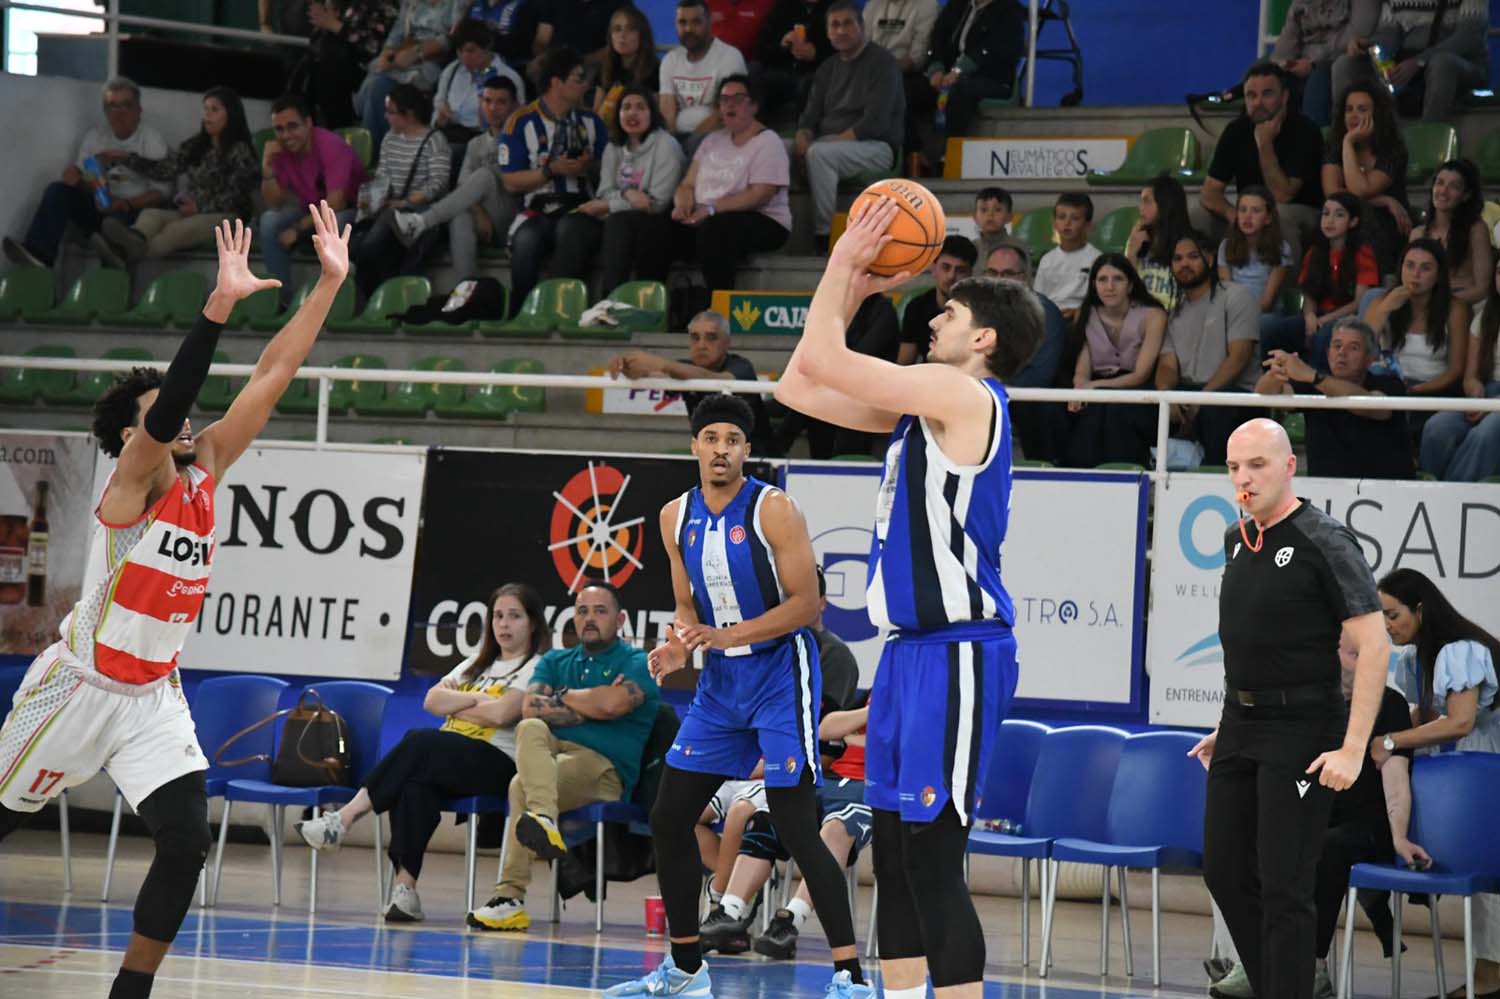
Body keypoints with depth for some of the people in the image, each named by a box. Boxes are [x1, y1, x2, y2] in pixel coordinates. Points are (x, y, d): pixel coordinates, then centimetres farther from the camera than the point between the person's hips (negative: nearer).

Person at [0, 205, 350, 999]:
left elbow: (270, 375, -2)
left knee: (187, 837, -12)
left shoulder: (204, 472, 1)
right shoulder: (132, 482, -15)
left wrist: (330, 283, -8)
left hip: (152, 695, 5)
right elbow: (170, 401, -35)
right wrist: (219, 305, -44)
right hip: (78, 685, -5)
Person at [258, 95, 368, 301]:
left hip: (349, 212, -6)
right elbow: (274, 204, -8)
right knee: (270, 220, -19)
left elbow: (335, 204, -30)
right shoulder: (280, 150, -7)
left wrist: (298, 228, -25)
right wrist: (267, 166, -21)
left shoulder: (330, 146, -26)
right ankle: (283, 298, -15)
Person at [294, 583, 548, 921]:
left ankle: (344, 819, -29)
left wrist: (455, 707, 3)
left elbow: (501, 713, -12)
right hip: (447, 758, 5)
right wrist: (474, 700, 1)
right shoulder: (477, 664, 28)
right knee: (416, 783, -32)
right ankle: (405, 884, -38)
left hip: (496, 763, -5)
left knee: (420, 743, -32)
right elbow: (432, 701, 15)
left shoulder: (537, 667, 5)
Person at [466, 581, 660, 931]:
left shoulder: (636, 664, 8)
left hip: (604, 768, -4)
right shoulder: (555, 661, 25)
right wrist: (590, 708, -3)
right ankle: (543, 820, -59)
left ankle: (510, 896, -42)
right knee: (531, 729, -33)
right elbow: (530, 708, 4)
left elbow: (613, 704, -14)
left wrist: (563, 698, 4)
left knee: (523, 785, -33)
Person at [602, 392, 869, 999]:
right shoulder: (676, 518, 6)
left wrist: (728, 635, -24)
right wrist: (678, 646, -7)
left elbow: (806, 603, -16)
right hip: (720, 679, 7)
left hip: (780, 676, -7)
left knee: (795, 828, -13)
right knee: (668, 819, 7)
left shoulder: (772, 510, -13)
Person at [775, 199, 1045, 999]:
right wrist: (853, 289, 16)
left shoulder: (965, 395, -12)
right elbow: (800, 386, 20)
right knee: (892, 851, 12)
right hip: (912, 648, 10)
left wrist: (843, 264, -2)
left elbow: (819, 361, -14)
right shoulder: (924, 405, 16)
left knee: (932, 858, -11)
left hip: (956, 653, -10)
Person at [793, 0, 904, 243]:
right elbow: (810, 115, 12)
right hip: (832, 144, 7)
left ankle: (824, 234, -30)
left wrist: (834, 141, -21)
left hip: (877, 147, -7)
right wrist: (803, 137, -12)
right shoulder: (828, 68, 16)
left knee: (819, 154, -34)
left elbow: (875, 122, -16)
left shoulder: (882, 62, -6)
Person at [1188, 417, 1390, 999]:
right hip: (1240, 729, 8)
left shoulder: (1323, 542, -13)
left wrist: (1352, 750, -22)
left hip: (1300, 733, -8)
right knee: (1224, 871, 10)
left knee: (1284, 886, -7)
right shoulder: (1238, 541, 10)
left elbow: (1373, 646, -17)